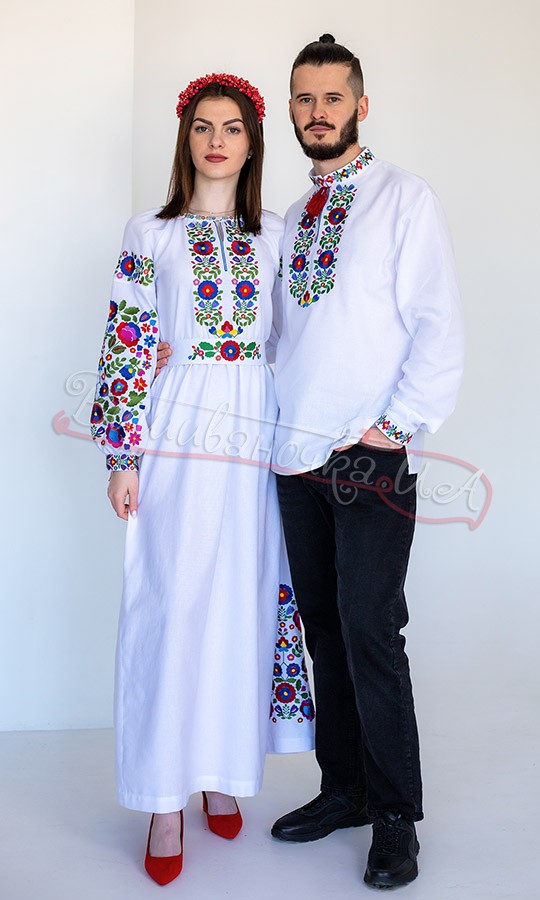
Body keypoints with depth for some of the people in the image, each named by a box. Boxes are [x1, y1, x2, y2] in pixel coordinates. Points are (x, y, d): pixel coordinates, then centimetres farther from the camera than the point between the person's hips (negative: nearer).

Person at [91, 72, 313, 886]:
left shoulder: (274, 234, 11)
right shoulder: (150, 234, 4)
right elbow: (127, 347, -1)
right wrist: (122, 456, -6)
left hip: (256, 432, 3)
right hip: (177, 431, -2)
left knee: (242, 601, 6)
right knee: (171, 605, -3)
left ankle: (222, 769, 22)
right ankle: (166, 801, 7)